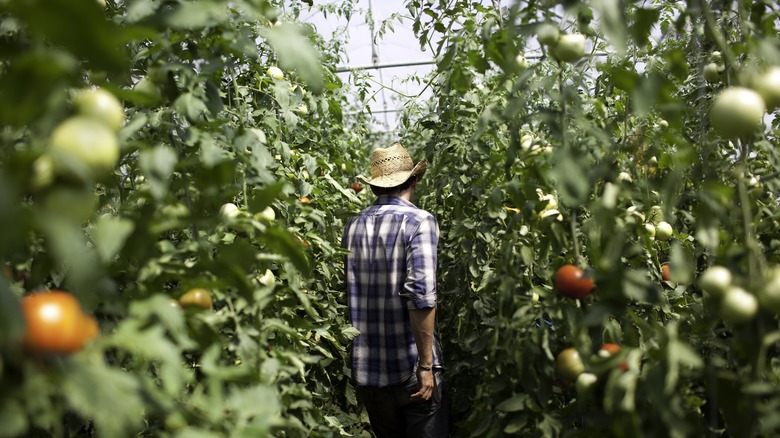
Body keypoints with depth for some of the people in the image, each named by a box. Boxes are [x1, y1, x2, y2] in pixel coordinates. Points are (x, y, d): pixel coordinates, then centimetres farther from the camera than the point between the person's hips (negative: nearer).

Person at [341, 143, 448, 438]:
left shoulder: (353, 226, 4)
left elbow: (349, 293, 7)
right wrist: (427, 365, -15)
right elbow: (421, 294, -20)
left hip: (366, 369, 5)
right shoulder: (419, 221, -11)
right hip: (410, 369, -5)